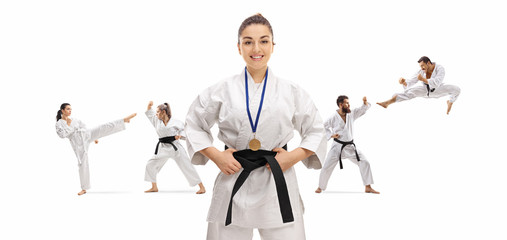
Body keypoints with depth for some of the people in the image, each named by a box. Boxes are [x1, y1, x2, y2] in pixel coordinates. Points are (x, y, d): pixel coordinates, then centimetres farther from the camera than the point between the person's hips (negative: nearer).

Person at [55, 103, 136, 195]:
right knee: (82, 164, -3)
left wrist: (94, 138, 21)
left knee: (104, 127, -16)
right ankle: (84, 188, 7)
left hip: (86, 135, 3)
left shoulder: (75, 120, 14)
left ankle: (125, 120, -18)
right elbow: (62, 135, -13)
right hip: (78, 143, -3)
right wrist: (68, 125, -9)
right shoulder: (59, 124, 3)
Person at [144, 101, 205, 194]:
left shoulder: (175, 122, -8)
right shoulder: (157, 121, 6)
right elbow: (149, 114, 18)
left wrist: (180, 136, -18)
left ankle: (201, 187, 2)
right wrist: (149, 106, 0)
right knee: (150, 165, 3)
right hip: (163, 148, 5)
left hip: (175, 147, -5)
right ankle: (154, 187, 20)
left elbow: (185, 130, 1)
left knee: (187, 166, -5)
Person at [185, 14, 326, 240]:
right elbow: (194, 125, 12)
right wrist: (216, 155, -3)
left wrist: (294, 156, -5)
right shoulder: (221, 91, 2)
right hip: (234, 184, 0)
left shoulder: (291, 92, 3)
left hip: (277, 184, 1)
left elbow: (315, 131, 12)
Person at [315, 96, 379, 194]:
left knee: (364, 163, -4)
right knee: (327, 167, -2)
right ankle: (321, 187, 19)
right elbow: (323, 127, 3)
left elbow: (363, 109, 2)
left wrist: (365, 102, -19)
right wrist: (331, 135, -9)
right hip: (337, 146, -3)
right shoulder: (333, 117, -10)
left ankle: (368, 187, 4)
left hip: (350, 146, 4)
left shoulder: (351, 114, 1)